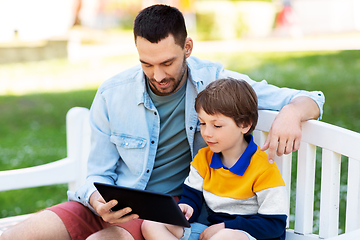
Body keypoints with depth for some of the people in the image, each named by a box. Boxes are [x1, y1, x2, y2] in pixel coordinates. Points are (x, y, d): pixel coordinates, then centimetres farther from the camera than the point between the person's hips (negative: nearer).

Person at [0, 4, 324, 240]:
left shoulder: (215, 81, -6)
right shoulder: (112, 95, -3)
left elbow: (309, 99, -1)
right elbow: (99, 174, 4)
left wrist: (291, 113, -27)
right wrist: (99, 203, -20)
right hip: (114, 205, 3)